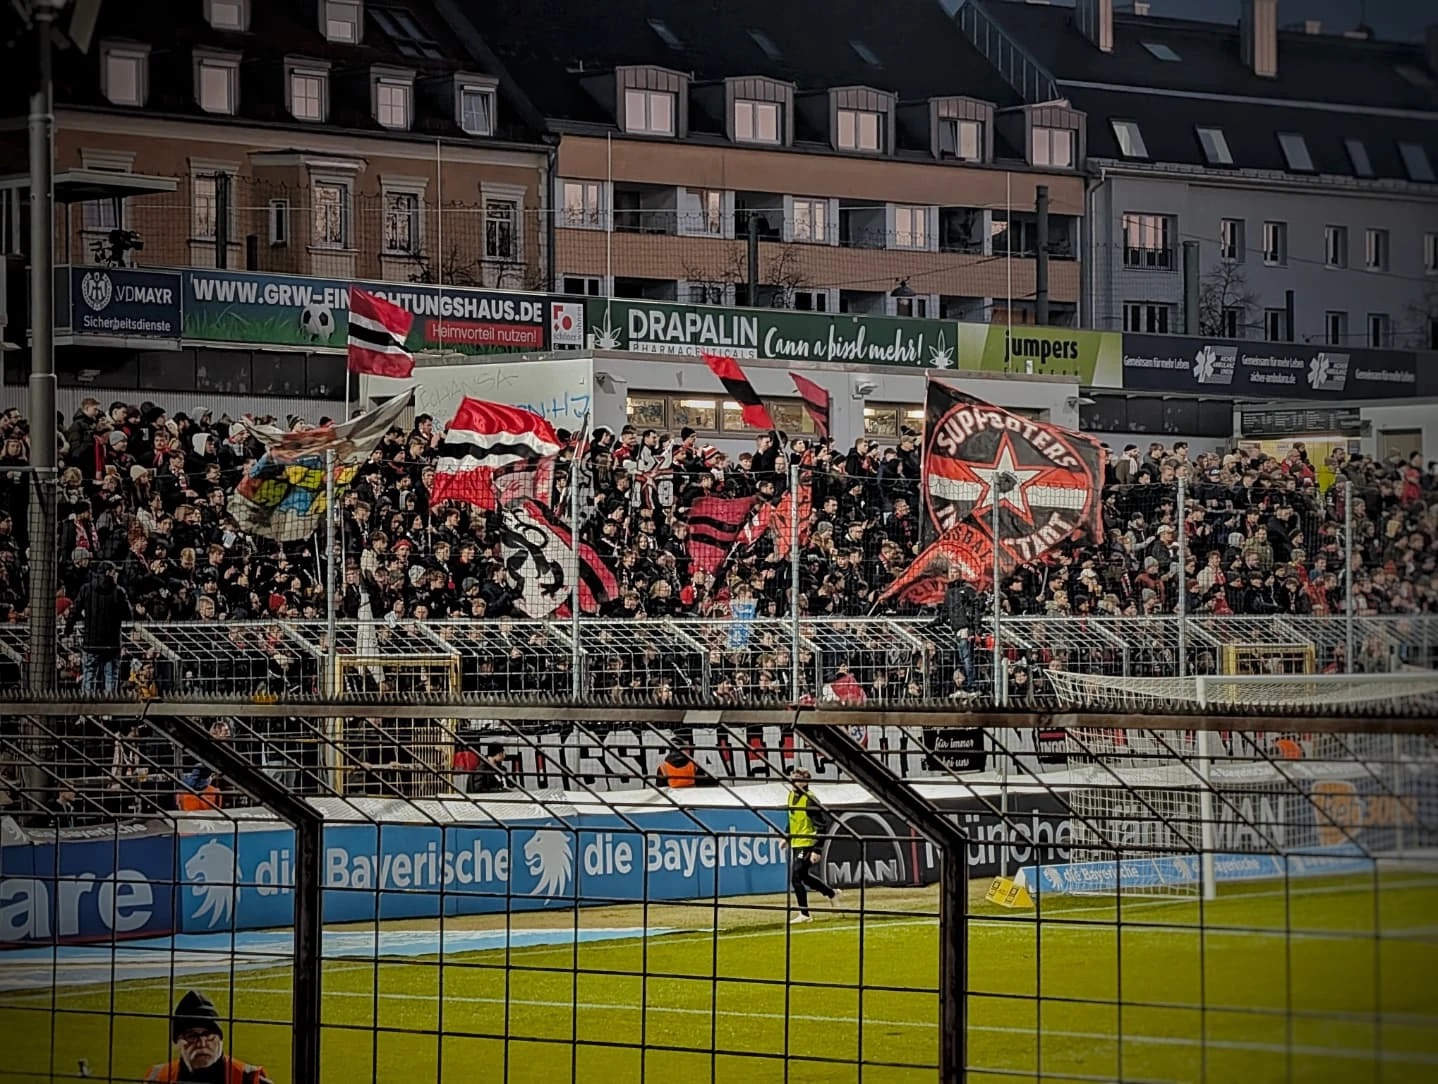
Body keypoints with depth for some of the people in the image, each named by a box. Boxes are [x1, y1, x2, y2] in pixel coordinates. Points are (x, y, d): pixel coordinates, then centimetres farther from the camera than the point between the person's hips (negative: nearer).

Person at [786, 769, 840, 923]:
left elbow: (822, 826, -19)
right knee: (803, 876, 18)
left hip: (807, 845, -9)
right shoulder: (792, 795, 6)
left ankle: (804, 914, 1)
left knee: (796, 877, -9)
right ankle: (831, 893, 36)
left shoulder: (810, 800, -19)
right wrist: (786, 836, 21)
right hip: (795, 844, 9)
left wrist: (816, 850, -22)